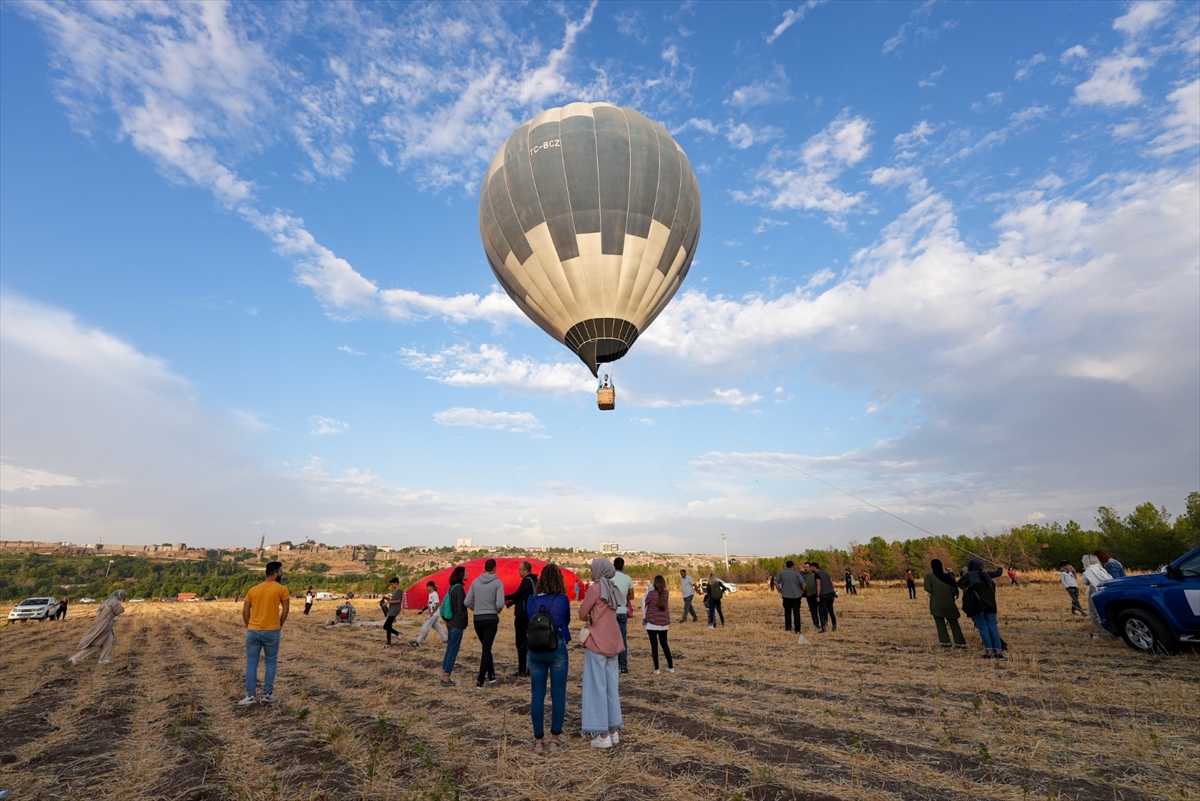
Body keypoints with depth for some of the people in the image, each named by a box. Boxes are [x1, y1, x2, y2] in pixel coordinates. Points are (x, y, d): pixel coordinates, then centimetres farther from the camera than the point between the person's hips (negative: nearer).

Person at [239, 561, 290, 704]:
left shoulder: (253, 589, 9)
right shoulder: (281, 589, -5)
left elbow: (245, 611, 6)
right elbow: (285, 609, -7)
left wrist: (249, 627, 14)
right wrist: (280, 625, 6)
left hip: (253, 631, 3)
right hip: (271, 631, -3)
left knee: (251, 663, 10)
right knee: (271, 662, 11)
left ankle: (250, 696, 10)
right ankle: (267, 694, 12)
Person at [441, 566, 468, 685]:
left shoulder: (452, 587, 10)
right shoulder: (459, 588, -17)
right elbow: (461, 607, -18)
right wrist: (464, 622, -8)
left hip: (450, 622, 9)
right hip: (457, 623, -9)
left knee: (449, 648, 15)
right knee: (453, 650, -2)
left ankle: (444, 675, 20)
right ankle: (446, 678, 3)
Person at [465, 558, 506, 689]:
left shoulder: (475, 582, 0)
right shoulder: (497, 582, -10)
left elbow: (467, 602, 0)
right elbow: (500, 604, -17)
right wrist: (496, 612, 4)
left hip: (478, 619, 4)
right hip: (491, 619, -3)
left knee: (485, 648, 20)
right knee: (486, 649, 5)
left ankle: (491, 675, 28)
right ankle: (480, 681, 3)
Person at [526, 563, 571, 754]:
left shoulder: (531, 600, -1)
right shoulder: (562, 599, -9)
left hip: (535, 651, 3)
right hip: (557, 649, -3)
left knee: (537, 695, 10)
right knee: (558, 695, 8)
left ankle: (538, 741, 18)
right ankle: (554, 740, 14)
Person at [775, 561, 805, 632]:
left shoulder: (782, 573, -1)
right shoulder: (796, 574, -6)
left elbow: (775, 582, -5)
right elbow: (803, 584, -13)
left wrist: (780, 590, 4)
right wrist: (802, 591, 3)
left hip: (786, 596, 1)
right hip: (796, 596, -1)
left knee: (787, 612, 14)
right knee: (796, 613, 8)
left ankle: (788, 628, 17)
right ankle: (797, 629, 9)